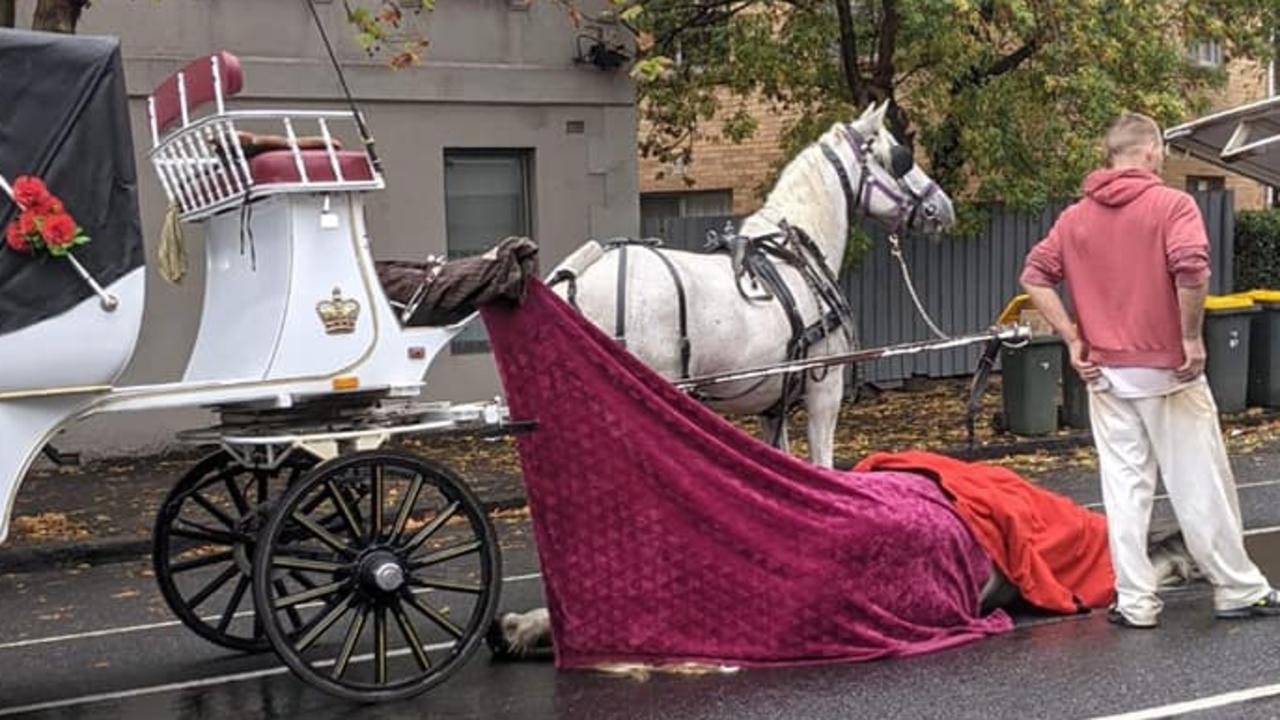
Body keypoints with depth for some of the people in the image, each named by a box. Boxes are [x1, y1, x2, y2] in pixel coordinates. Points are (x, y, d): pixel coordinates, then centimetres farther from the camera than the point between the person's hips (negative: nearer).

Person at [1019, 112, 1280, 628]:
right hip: (1167, 370, -4)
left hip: (1105, 372, 4)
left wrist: (1074, 340, 2)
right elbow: (1191, 269, -24)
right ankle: (1238, 590, 18)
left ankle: (1135, 602, 10)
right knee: (1199, 484, 6)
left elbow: (1034, 279, 1)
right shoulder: (1171, 204, -8)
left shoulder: (1076, 217, 6)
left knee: (1124, 486, 7)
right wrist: (1193, 337, -13)